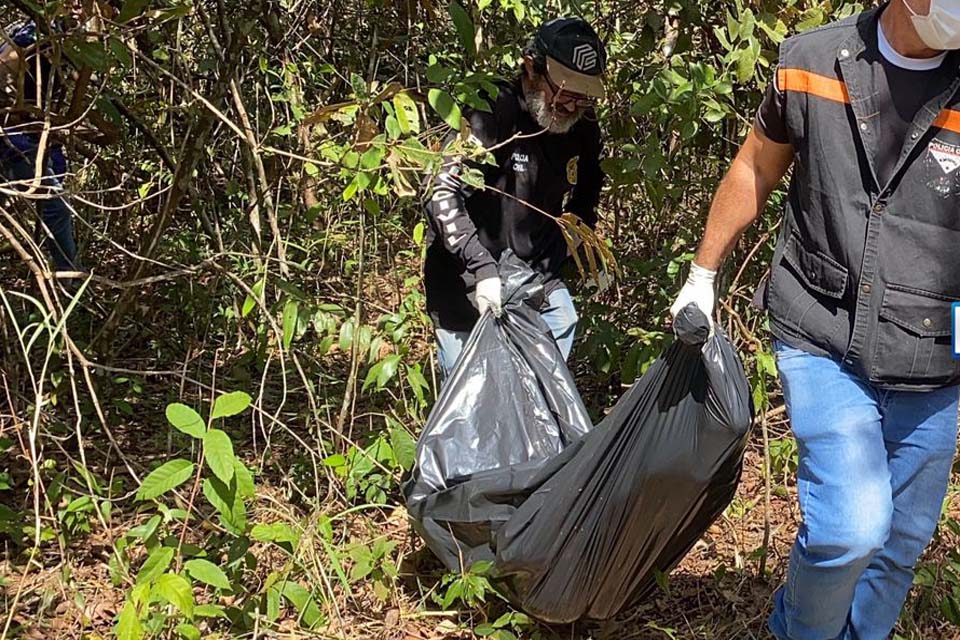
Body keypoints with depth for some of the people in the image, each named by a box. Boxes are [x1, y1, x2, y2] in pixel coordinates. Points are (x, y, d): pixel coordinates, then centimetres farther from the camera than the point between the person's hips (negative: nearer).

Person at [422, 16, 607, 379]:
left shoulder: (582, 127, 1)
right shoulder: (488, 114, -20)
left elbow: (584, 197, 21)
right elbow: (442, 194, -27)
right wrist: (482, 269, -34)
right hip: (468, 292, -6)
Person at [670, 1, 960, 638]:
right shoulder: (812, 62, -5)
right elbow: (756, 168, 11)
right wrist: (702, 274, 18)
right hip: (823, 341, -1)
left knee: (901, 540, 14)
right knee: (852, 525, -14)